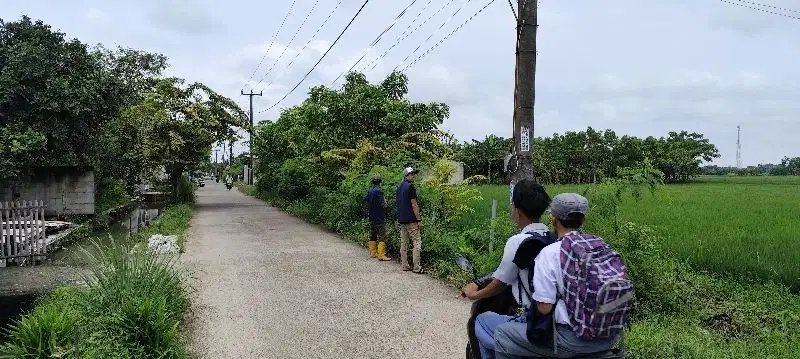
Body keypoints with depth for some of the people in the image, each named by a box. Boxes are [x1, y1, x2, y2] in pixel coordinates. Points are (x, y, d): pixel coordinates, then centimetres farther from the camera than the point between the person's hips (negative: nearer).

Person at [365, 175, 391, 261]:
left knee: (373, 235, 15)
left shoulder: (369, 191, 8)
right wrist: (385, 202, 3)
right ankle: (381, 255, -11)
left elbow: (366, 202, 13)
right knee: (381, 236, -7)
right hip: (380, 217, -8)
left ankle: (372, 252, 20)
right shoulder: (378, 191, -15)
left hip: (372, 217, 8)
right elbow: (382, 204, -18)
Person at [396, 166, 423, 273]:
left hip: (401, 219, 9)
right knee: (417, 242, -5)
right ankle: (417, 267, -7)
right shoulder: (410, 186, -13)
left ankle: (404, 265, 14)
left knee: (403, 242, 10)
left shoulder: (399, 186, 13)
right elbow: (414, 205, -15)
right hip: (411, 220, -9)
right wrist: (419, 220, -12)